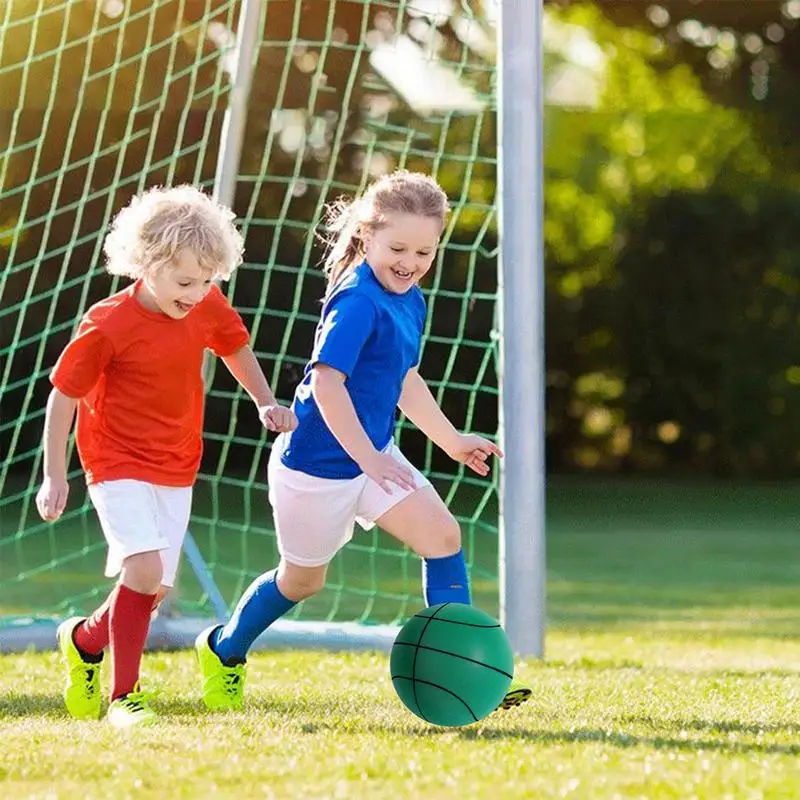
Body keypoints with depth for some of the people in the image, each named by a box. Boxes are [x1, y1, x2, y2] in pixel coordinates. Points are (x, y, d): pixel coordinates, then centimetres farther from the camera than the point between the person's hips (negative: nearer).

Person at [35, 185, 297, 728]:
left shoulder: (209, 307, -6)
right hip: (118, 464, -6)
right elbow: (63, 397, -10)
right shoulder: (108, 325, -21)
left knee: (154, 590, 5)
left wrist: (265, 403, 9)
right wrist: (54, 477, -8)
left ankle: (84, 639, 35)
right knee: (144, 569, -23)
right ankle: (125, 695, -11)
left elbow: (235, 347, 18)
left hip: (176, 469, 6)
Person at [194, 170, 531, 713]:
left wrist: (452, 440, 23)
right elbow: (327, 381, -31)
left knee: (442, 534, -7)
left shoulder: (411, 302, 6)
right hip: (318, 463, -8)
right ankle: (224, 650, 36)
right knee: (303, 579, 10)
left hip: (374, 454, 8)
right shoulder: (357, 302, -24)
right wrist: (367, 458, -33)